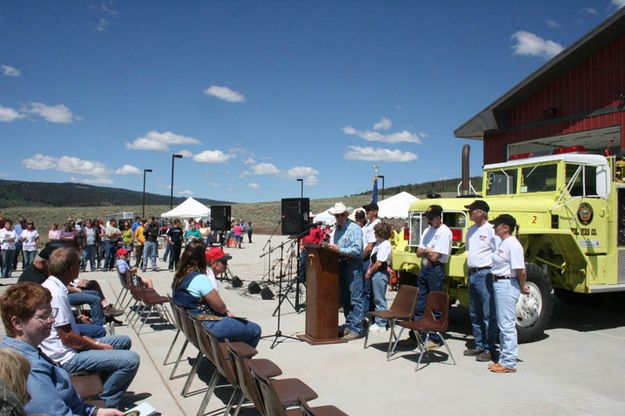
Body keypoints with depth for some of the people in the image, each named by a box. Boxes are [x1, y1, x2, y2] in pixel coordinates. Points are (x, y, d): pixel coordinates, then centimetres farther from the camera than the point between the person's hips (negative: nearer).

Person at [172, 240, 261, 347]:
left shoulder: (181, 276, 7)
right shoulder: (200, 279, -21)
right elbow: (220, 307, -17)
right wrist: (225, 310, 5)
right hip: (207, 328, -10)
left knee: (242, 322, 24)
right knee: (255, 330, -3)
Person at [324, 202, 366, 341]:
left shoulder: (354, 228, -9)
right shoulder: (336, 229, 16)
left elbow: (357, 250, -18)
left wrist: (339, 249, -24)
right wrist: (330, 247, 0)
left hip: (353, 265, -8)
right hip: (340, 265, 9)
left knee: (356, 298, -5)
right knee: (344, 298, 13)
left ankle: (356, 329, -2)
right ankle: (349, 325, 23)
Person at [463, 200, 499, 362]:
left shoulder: (491, 230, -10)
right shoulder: (471, 230, 15)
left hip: (486, 274, -9)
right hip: (472, 274, 9)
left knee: (488, 314, -2)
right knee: (474, 314, 15)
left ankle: (489, 349, 5)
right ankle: (479, 346, 25)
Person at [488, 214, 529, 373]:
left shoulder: (512, 244, -17)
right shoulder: (503, 243, 13)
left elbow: (520, 270, -21)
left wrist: (522, 287, -8)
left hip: (507, 286, -10)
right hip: (499, 284, 10)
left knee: (507, 325, -4)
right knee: (503, 324, 16)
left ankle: (509, 363, 5)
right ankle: (504, 359, 26)